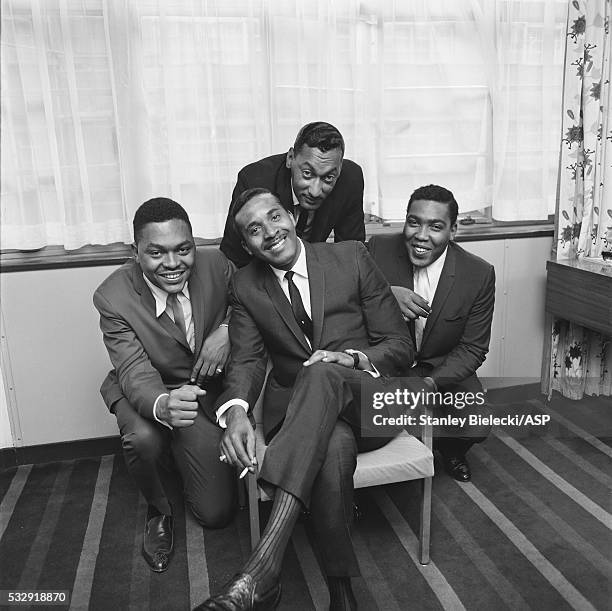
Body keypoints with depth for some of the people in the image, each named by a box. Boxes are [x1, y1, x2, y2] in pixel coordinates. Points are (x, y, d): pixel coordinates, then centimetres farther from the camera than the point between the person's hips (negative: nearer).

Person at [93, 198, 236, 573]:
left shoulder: (217, 266, -18)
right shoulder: (113, 298, -23)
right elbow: (136, 375, -29)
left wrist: (227, 330, -21)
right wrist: (163, 406, -53)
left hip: (207, 388, 2)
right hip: (145, 394, -1)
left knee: (216, 513, 0)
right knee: (144, 438, -38)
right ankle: (158, 510, -2)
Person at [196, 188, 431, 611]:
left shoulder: (351, 258, 2)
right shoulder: (246, 286, 9)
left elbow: (401, 345, 3)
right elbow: (246, 360, 0)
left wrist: (355, 359, -19)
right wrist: (236, 412, -23)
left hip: (368, 401, -1)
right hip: (297, 409, 1)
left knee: (321, 374, -37)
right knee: (334, 447, -37)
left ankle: (263, 569, -45)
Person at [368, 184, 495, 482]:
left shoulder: (479, 274, -14)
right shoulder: (379, 249, -14)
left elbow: (472, 348, -8)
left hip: (444, 369, 1)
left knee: (474, 429, -19)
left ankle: (450, 452, 21)